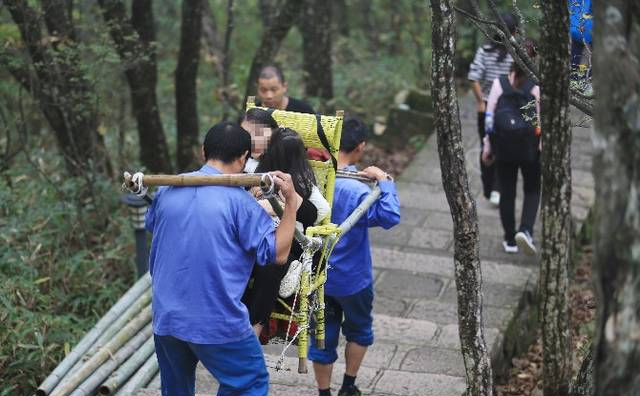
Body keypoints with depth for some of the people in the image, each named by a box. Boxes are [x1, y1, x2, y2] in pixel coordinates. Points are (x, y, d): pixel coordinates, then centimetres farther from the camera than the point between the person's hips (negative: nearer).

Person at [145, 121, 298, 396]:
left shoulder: (168, 189, 3)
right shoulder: (239, 201, -14)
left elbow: (151, 225, 25)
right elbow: (278, 253, -11)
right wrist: (290, 201, -9)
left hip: (165, 318, 6)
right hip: (217, 322, -6)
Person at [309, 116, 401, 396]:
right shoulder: (356, 191, -26)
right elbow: (390, 217, -31)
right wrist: (384, 181, -22)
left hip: (318, 276, 4)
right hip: (352, 279, -4)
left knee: (322, 336, 14)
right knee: (359, 330, 21)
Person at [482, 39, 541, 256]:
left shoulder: (499, 83, -4)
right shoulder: (538, 86, -10)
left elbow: (489, 117, -3)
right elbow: (543, 119, -10)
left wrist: (487, 146, 4)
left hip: (503, 146, 2)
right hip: (529, 146, -1)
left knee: (507, 192, 13)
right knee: (532, 189, 15)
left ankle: (510, 240, 18)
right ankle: (525, 230, -5)